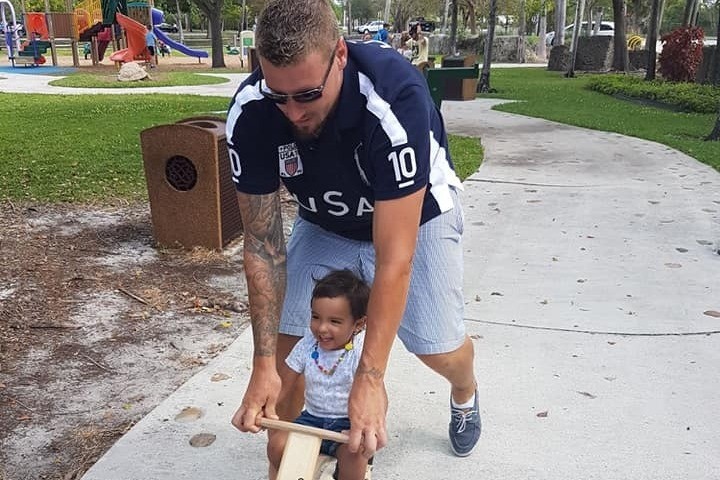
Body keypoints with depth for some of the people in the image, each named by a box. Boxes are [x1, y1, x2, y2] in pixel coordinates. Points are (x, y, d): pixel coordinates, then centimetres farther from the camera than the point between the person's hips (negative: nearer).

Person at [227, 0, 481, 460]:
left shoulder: (395, 97, -39)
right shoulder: (249, 113, -27)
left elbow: (395, 255, -37)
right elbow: (263, 244, -20)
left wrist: (370, 377, -36)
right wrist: (264, 364, -24)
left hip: (414, 215, -2)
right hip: (325, 223, 3)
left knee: (440, 349, -8)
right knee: (285, 345, -8)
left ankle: (465, 392, 31)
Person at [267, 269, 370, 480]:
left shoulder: (362, 352, -18)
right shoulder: (306, 346, -4)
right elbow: (284, 385, 2)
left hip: (347, 423, -4)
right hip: (311, 417, 4)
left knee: (354, 454, -32)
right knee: (277, 445, -15)